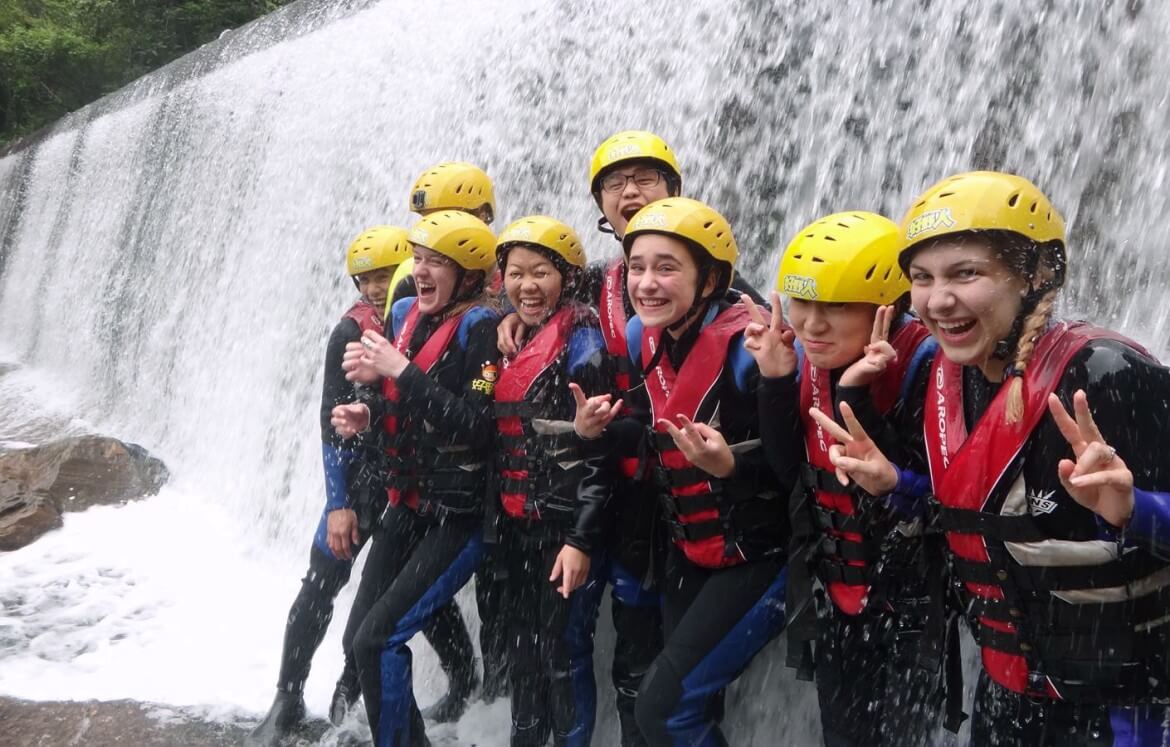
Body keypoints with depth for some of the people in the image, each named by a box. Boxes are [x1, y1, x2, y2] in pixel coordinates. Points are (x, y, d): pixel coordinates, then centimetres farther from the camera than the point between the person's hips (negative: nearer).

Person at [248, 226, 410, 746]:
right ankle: (288, 698, 12)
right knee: (320, 586, -2)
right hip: (363, 475, -1)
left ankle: (351, 689, 26)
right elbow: (333, 422, -9)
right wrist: (338, 503, -13)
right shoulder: (352, 333, -8)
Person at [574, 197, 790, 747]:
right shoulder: (644, 339, -1)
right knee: (686, 702, 18)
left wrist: (730, 465, -37)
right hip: (689, 553, 8)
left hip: (757, 557, -7)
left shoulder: (746, 346, -23)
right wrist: (601, 429, -6)